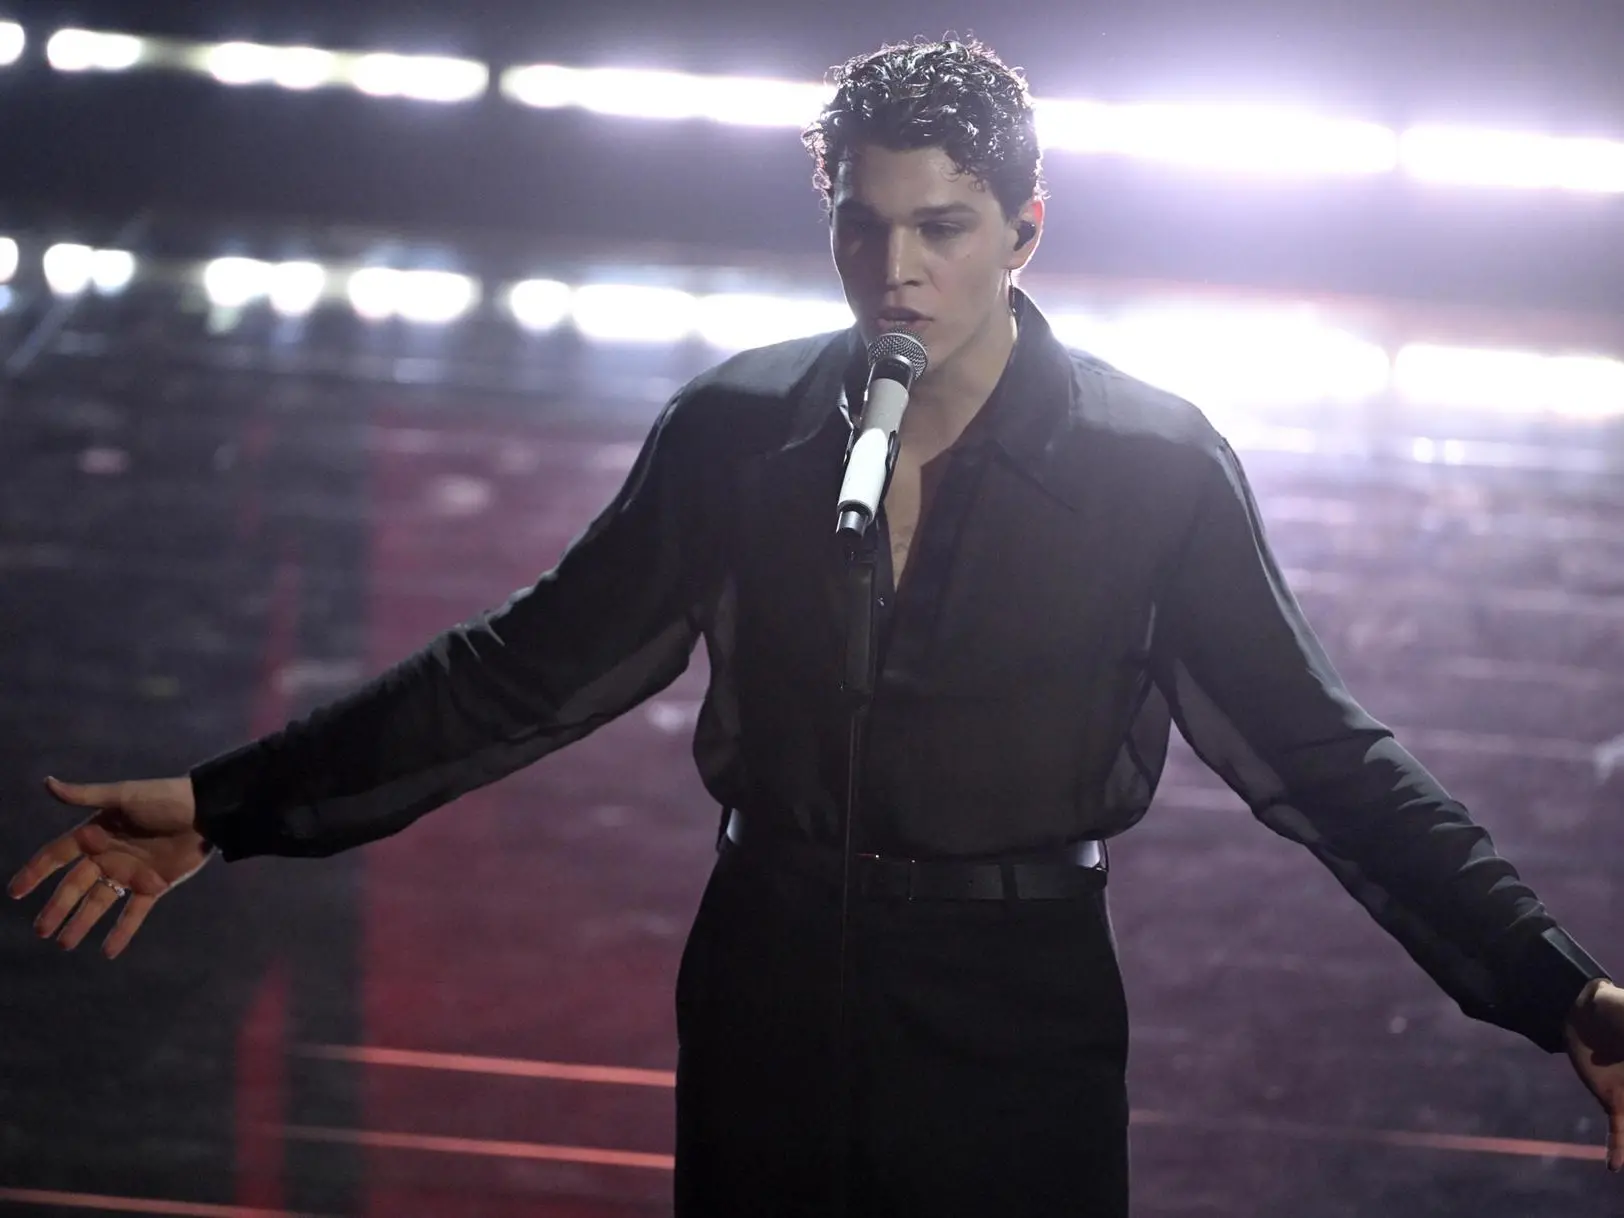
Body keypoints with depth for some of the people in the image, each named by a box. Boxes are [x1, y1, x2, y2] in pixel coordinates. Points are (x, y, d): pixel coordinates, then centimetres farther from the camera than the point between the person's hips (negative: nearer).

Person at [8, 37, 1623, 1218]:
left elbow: (1320, 757, -5)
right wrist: (230, 805, 1)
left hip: (1018, 1018, -2)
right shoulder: (737, 433, 0)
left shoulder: (1155, 468, -6)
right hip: (768, 993, 2)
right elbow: (530, 668, 5)